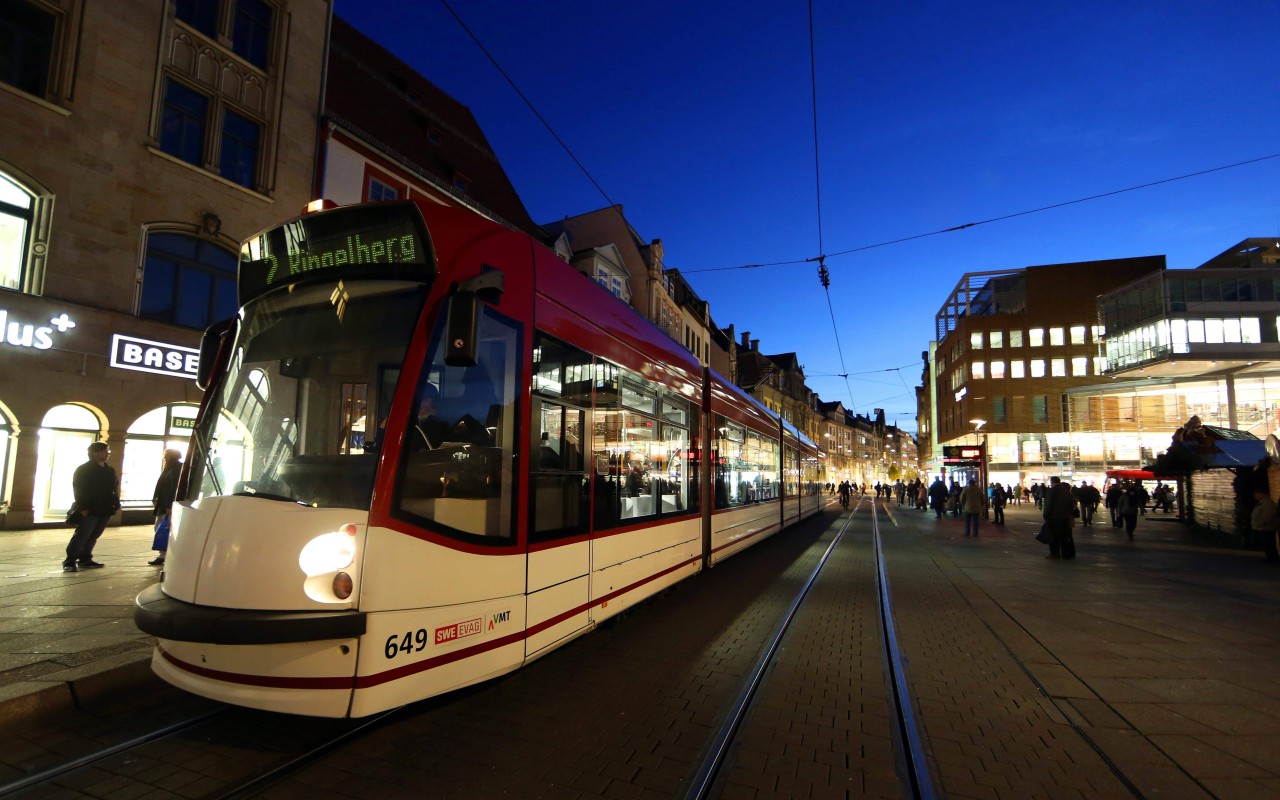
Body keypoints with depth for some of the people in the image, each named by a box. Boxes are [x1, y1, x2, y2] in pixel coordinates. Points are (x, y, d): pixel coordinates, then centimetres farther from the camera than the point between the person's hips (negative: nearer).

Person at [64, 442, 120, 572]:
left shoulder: (110, 470, 16)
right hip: (89, 510, -6)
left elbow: (115, 487, 21)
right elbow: (77, 489, -9)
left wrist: (116, 503, 10)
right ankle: (70, 562, -4)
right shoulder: (83, 469, -4)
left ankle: (85, 560, 19)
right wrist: (82, 507, -16)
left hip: (105, 510, 6)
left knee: (93, 536, 11)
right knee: (81, 536, -9)